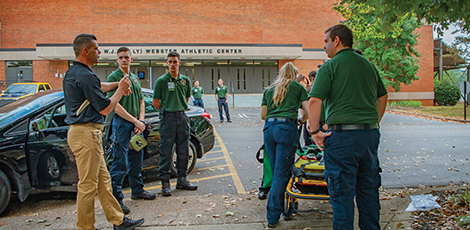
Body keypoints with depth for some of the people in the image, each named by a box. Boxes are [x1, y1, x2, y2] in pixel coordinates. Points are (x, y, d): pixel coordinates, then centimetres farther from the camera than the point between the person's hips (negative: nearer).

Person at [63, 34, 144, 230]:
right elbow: (105, 108, -16)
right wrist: (120, 89, -3)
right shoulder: (85, 76, -18)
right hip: (86, 134, -11)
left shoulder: (72, 73, 14)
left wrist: (117, 85, 19)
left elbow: (97, 87, 31)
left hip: (79, 131, 11)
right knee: (88, 184, -1)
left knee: (103, 179, 15)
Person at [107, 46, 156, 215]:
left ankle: (137, 190, 31)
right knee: (120, 164, -7)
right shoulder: (113, 77, -7)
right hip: (122, 123, -7)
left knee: (137, 160, 17)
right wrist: (135, 121, -14)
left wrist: (141, 121, 2)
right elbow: (115, 105, -14)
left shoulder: (135, 79, 17)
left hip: (136, 123, 7)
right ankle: (115, 199, 0)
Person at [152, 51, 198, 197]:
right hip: (168, 118, -4)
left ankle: (182, 179, 19)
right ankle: (165, 182, 5)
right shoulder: (161, 81, -3)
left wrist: (180, 110, 13)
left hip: (182, 117, 5)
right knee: (166, 152, -3)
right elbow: (156, 102, -1)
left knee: (183, 150, 8)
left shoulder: (185, 80, 9)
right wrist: (167, 111, 0)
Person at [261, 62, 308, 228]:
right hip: (287, 128, -4)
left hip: (269, 128, 5)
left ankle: (285, 210, 22)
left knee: (277, 172, 14)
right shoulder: (298, 86, 12)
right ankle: (272, 217, -1)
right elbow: (307, 111, 5)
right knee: (282, 174, -2)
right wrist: (301, 121, 24)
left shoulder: (269, 89, 22)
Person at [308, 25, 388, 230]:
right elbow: (382, 96, 23)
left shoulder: (329, 67, -6)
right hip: (370, 134, 7)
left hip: (343, 135, -6)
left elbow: (314, 101, -16)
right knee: (368, 189, 17)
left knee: (342, 192, 2)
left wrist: (314, 131, -8)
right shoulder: (368, 65, 14)